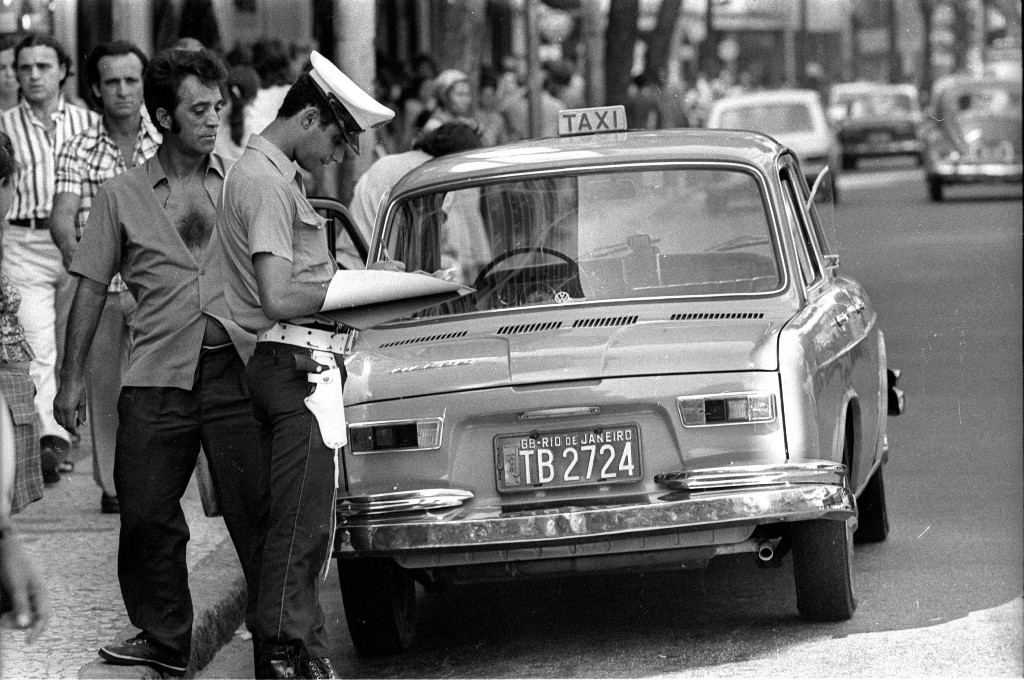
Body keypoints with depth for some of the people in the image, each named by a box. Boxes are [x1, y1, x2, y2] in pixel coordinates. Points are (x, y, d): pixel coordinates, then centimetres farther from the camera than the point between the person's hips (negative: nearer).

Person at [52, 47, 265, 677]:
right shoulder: (121, 196, 8)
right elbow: (91, 289, 10)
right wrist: (73, 379, 6)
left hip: (236, 366, -1)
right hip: (157, 377, 1)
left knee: (256, 507, -4)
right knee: (147, 514, 2)